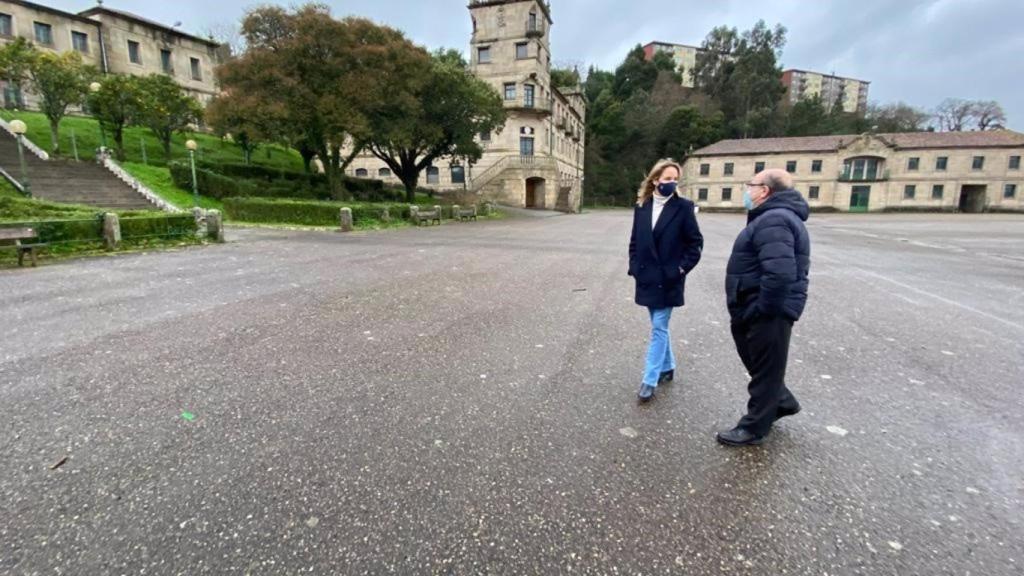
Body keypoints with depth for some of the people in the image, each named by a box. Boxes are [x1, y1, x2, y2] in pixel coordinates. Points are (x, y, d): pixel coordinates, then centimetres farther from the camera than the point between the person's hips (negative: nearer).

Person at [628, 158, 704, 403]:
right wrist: (634, 266, 3)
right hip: (647, 277, 4)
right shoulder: (642, 207, 4)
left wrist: (681, 268, -9)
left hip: (668, 279, -4)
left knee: (659, 327, -3)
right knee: (659, 326, 16)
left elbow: (695, 242, -3)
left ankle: (649, 380, 2)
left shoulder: (683, 207, -6)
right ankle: (667, 367, 33)